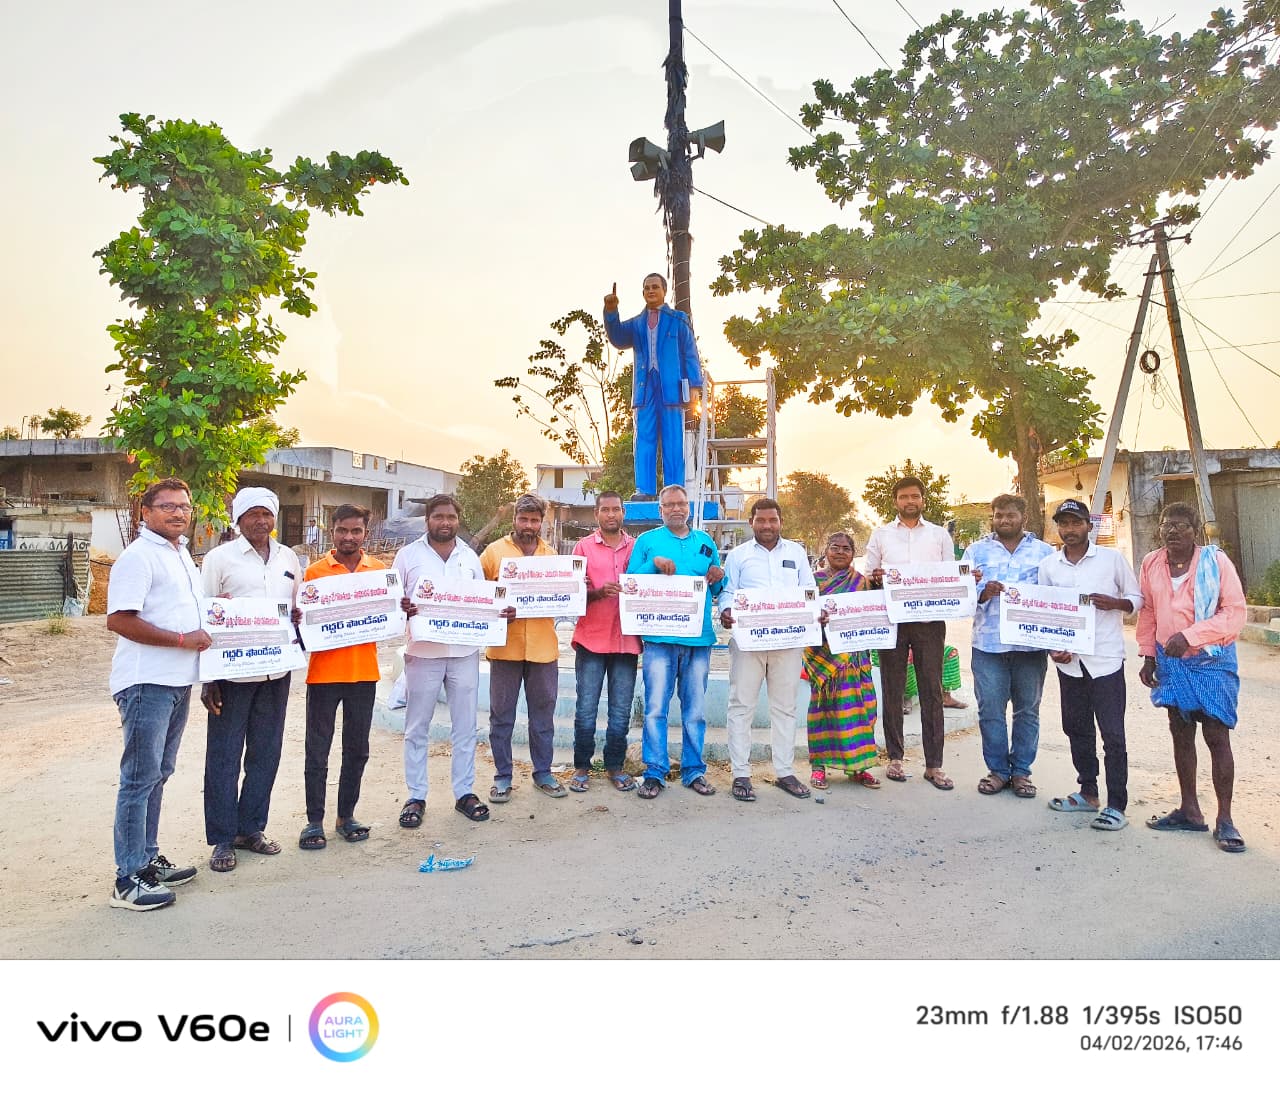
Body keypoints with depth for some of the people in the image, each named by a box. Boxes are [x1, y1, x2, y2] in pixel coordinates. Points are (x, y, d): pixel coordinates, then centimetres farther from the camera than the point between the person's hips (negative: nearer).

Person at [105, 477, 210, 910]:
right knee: (139, 780, -3)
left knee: (157, 775, 17)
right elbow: (119, 620, -20)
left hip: (177, 683, 9)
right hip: (146, 683, -9)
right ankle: (128, 880, 6)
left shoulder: (181, 555, 16)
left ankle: (148, 860, 28)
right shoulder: (139, 556, -12)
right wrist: (183, 640, -20)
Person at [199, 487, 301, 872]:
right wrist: (207, 678, -8)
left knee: (266, 753, 11)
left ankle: (251, 828, 25)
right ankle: (222, 839, 15)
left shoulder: (289, 558, 11)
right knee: (224, 755, 3)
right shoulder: (220, 558, -2)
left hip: (276, 670, 4)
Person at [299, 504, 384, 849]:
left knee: (357, 749, 12)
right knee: (318, 750, 6)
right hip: (324, 672, -2)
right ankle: (314, 821, 17)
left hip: (364, 672, 3)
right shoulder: (315, 572, -2)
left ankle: (346, 815, 26)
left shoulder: (379, 569, 5)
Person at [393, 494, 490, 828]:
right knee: (417, 728, 6)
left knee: (465, 727, 9)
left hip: (464, 652, 2)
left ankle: (465, 792, 20)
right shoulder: (408, 554, 3)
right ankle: (415, 797, 18)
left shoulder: (470, 557, 10)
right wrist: (401, 609, -19)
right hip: (423, 652, -2)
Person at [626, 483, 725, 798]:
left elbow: (717, 590, 17)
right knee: (655, 708, -5)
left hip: (699, 637, 3)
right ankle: (654, 773, 5)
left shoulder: (706, 542, 15)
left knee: (695, 710, 9)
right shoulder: (647, 541, 7)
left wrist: (718, 579, -4)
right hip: (660, 636, -3)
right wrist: (653, 564, -16)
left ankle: (694, 770, 19)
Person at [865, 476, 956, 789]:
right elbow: (868, 578, 9)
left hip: (930, 621, 0)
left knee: (932, 692, 2)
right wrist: (875, 578, -13)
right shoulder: (881, 535, 10)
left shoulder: (940, 535, 11)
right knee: (892, 690, 6)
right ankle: (895, 758, 17)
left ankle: (934, 765, 9)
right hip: (891, 620, 0)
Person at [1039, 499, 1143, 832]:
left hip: (1106, 660, -4)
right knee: (1077, 729, 14)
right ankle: (1088, 793, 28)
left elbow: (1137, 599, 4)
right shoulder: (1048, 566, 6)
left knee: (1112, 734, -2)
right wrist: (1052, 648, -2)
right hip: (1068, 661, 4)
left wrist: (1114, 603, -16)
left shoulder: (1112, 558, -2)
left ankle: (1116, 805, 7)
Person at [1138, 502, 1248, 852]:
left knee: (1217, 736, -1)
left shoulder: (1216, 561, -11)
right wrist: (1148, 656, 9)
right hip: (1170, 662, 5)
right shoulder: (1152, 564, 2)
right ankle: (1189, 811, 25)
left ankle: (1224, 819, 11)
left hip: (1210, 660, -5)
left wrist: (1189, 636, -22)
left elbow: (1235, 612, -14)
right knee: (1180, 733, 13)